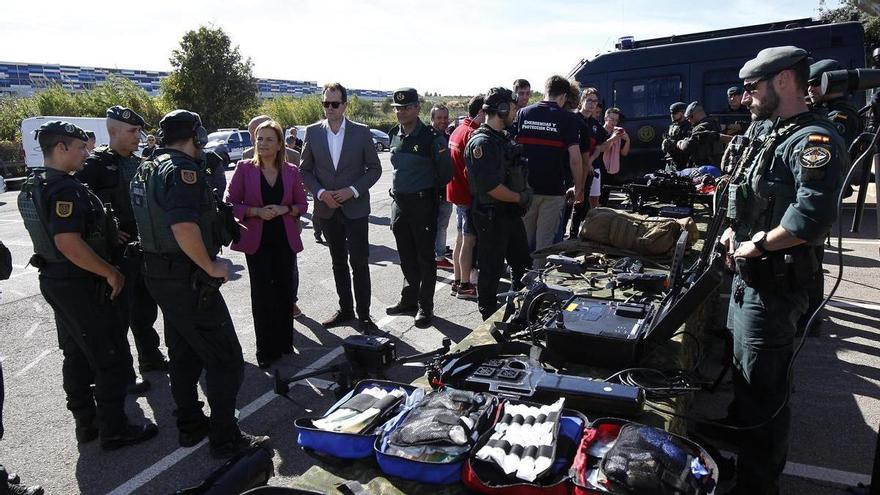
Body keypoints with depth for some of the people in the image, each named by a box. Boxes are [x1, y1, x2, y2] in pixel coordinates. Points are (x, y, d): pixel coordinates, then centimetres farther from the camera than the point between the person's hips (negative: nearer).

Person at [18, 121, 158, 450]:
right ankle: (114, 430, 9)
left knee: (77, 357, 18)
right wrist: (111, 273, -21)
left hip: (55, 279, 10)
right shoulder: (65, 189, -22)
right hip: (82, 286, -10)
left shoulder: (32, 186, 10)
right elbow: (68, 243, -31)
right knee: (112, 360, 0)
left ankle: (86, 423, 29)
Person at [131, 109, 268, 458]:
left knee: (184, 356, 20)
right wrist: (211, 266, -22)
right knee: (225, 360, -1)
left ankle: (190, 426, 32)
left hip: (159, 273, 10)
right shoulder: (184, 169, -18)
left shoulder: (146, 169, 13)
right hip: (188, 281, -10)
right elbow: (184, 226, -32)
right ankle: (225, 438, 6)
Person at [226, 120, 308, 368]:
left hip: (285, 240, 2)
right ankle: (266, 350, 11)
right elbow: (231, 204, -2)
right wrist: (257, 211, -17)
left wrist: (285, 209, -12)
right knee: (261, 294, 0)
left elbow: (302, 204, 8)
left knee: (284, 289, 9)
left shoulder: (291, 171, 2)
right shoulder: (245, 168, -3)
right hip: (257, 241, -2)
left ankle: (284, 343, 25)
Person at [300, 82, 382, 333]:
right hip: (327, 208, 3)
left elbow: (374, 168, 0)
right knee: (338, 262, 13)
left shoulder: (361, 132, -4)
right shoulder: (312, 132, 2)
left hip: (355, 207, -3)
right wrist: (320, 192, -10)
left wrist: (353, 190, -13)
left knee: (359, 262, -3)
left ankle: (363, 314, 9)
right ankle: (345, 310, 25)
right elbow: (305, 170, 6)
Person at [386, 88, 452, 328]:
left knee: (425, 257, 2)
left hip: (422, 203, -6)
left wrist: (427, 189, 4)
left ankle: (425, 306, 11)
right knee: (406, 256, 16)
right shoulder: (395, 135, 8)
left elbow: (445, 173, -7)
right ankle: (409, 299, 30)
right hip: (399, 202, 7)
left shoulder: (431, 137, -12)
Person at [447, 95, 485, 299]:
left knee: (461, 239, 16)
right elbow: (472, 170, -22)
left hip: (457, 191, 10)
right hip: (468, 194, -10)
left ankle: (457, 281, 24)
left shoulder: (458, 130, 12)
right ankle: (465, 286, 5)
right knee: (469, 240, -2)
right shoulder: (473, 135, -18)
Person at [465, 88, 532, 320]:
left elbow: (516, 173, 26)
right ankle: (490, 318, 18)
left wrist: (526, 191, 9)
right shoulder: (482, 143, -18)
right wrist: (520, 198, -12)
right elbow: (492, 187, -25)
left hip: (511, 214, 10)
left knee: (524, 265, 18)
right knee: (491, 271, 4)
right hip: (491, 217, -10)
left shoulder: (502, 139, 13)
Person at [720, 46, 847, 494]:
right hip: (751, 276, 11)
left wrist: (757, 245, -18)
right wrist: (735, 231, 7)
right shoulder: (776, 136, 15)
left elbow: (811, 219, -32)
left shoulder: (813, 141, -18)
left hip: (774, 285, -11)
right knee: (744, 372, 23)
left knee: (764, 389, 0)